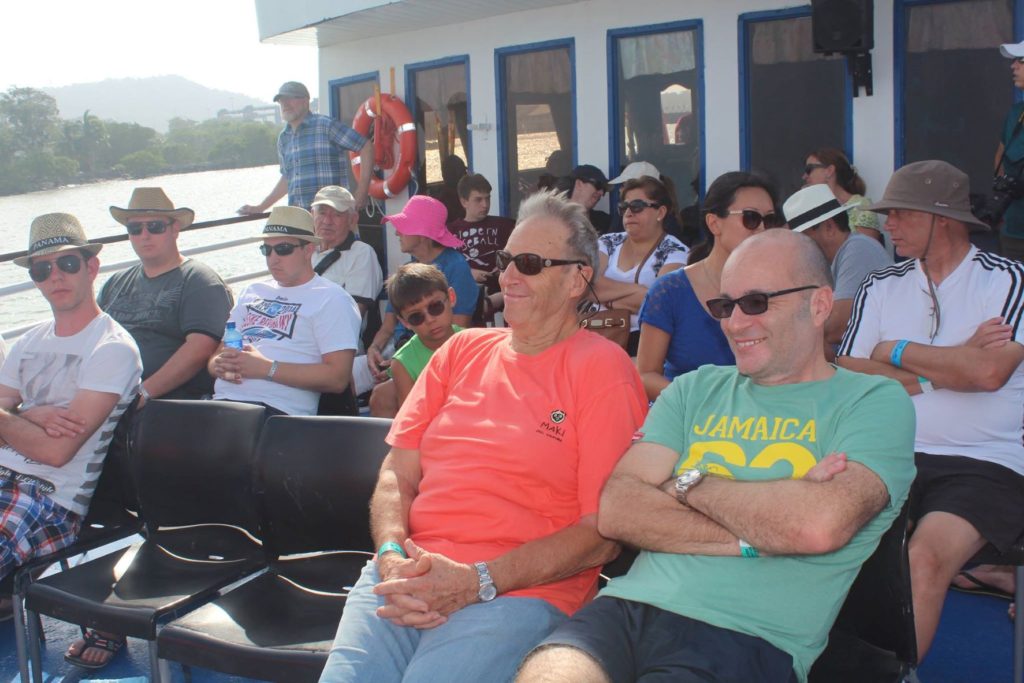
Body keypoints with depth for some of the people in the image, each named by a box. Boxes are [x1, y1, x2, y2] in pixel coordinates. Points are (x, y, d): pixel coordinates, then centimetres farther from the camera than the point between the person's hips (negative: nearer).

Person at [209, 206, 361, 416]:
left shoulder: (331, 299, 5)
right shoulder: (251, 293, 28)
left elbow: (338, 378, -7)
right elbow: (216, 354, 27)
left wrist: (267, 368, -12)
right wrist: (220, 365, 1)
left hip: (279, 410, -6)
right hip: (223, 401, 6)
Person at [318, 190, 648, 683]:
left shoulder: (603, 369, 0)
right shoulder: (461, 351, 17)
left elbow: (604, 533, -6)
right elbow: (397, 476, 14)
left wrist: (477, 582, -13)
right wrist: (392, 558, -6)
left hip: (519, 591, -4)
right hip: (403, 581, 4)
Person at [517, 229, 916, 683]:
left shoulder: (876, 402, 6)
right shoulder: (696, 390, 18)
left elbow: (822, 525, -15)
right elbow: (615, 511, 5)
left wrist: (688, 484, -1)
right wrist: (751, 538, -6)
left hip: (747, 638, -3)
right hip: (629, 606, 3)